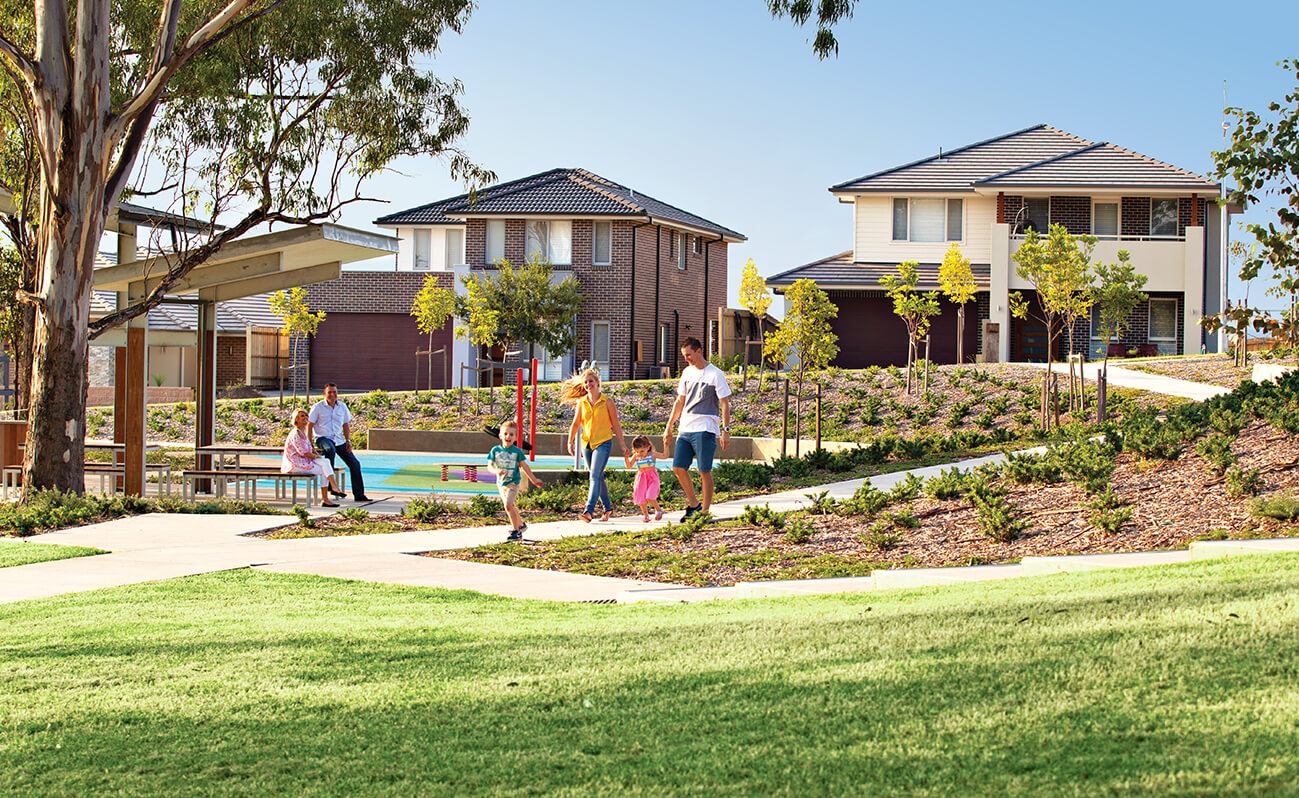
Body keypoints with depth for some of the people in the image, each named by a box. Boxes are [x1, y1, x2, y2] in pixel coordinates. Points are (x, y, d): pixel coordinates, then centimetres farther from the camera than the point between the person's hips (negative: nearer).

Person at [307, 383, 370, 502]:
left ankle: (359, 494, 6)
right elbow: (309, 425, -3)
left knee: (355, 463, -3)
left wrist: (348, 441, 5)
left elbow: (346, 425, 17)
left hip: (339, 440, 5)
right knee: (330, 449, -40)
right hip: (323, 438, -5)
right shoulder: (318, 407, -4)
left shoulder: (342, 406, 9)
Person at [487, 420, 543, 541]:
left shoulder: (518, 451, -7)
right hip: (501, 483, 5)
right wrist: (496, 471, -29)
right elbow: (490, 465, -8)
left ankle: (517, 532, -16)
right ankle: (521, 524, 42)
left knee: (508, 505, -20)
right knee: (511, 506, 19)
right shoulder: (495, 450, -2)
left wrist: (534, 480, 7)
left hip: (513, 482, -5)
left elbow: (524, 467, 2)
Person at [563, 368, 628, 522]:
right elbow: (575, 424, 10)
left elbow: (615, 425, 1)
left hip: (603, 442, -5)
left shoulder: (607, 402, -4)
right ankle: (608, 508, 30)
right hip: (587, 443, 5)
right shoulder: (581, 402, 5)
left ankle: (589, 511, -26)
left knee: (595, 477, -17)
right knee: (598, 477, 14)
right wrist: (570, 441, -2)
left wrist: (622, 445, 2)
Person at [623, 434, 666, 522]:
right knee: (641, 499, 3)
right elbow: (629, 466, 6)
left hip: (652, 479, -4)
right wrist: (626, 458, -10)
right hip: (641, 480, 4)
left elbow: (665, 456, -9)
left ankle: (658, 509, 8)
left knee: (649, 497, -19)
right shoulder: (635, 457, 2)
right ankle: (645, 515, 24)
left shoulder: (652, 455, -7)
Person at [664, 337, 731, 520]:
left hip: (705, 430, -7)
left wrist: (726, 431, -10)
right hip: (685, 429, 7)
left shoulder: (715, 374, -5)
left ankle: (705, 510, 2)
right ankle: (693, 505, 15)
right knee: (678, 468, 2)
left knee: (704, 471, -5)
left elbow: (724, 404, -5)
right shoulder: (687, 373, 14)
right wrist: (669, 426, 20)